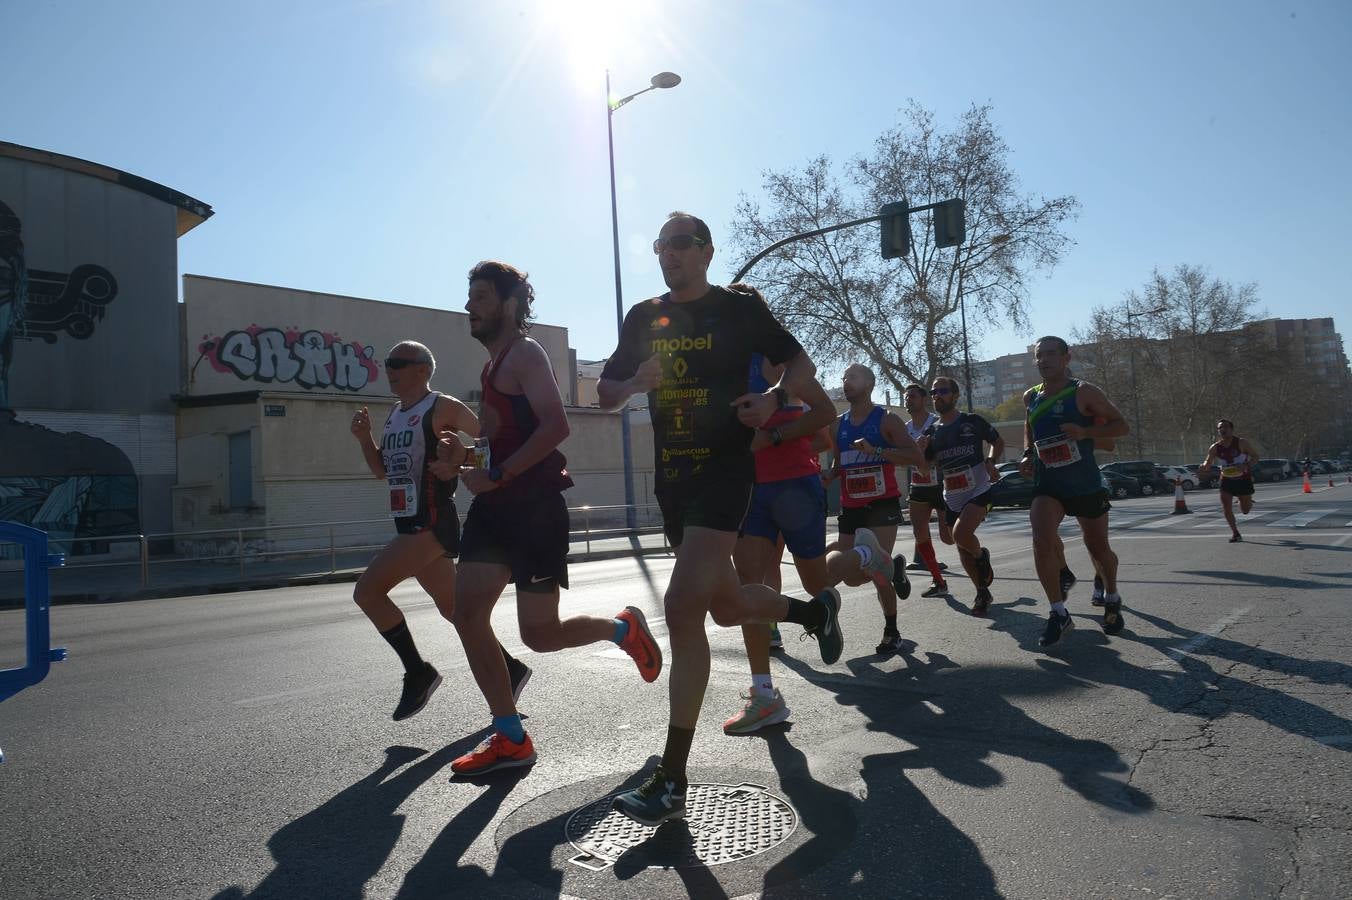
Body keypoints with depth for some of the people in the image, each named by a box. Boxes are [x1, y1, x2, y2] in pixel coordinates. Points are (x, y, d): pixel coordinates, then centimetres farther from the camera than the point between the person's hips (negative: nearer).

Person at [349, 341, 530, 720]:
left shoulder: (442, 408, -8)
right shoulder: (395, 414, 17)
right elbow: (382, 471, 22)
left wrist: (459, 460, -20)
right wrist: (364, 437, 8)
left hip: (432, 525, -9)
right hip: (410, 525, 9)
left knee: (367, 590, -14)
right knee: (452, 608, 13)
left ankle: (418, 672, -2)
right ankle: (511, 669, 25)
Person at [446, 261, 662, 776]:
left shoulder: (524, 354, -8)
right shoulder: (495, 363, 20)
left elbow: (556, 426, -23)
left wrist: (497, 474, -24)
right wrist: (474, 467, 12)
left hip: (534, 506, -9)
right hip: (496, 506, 9)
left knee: (540, 636, -3)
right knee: (467, 615, -2)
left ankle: (623, 628, 25)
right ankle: (510, 739, 7)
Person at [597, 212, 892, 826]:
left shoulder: (739, 309, 0)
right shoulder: (643, 318, 12)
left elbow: (801, 366, 7)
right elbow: (606, 392, 15)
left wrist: (774, 398, -15)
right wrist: (635, 383, -8)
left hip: (725, 469, -6)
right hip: (672, 476, 6)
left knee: (683, 608, -19)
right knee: (727, 605, 15)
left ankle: (672, 782, -10)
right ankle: (815, 610, 47)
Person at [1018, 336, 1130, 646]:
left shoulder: (1083, 392, -10)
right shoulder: (1031, 397, 4)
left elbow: (1121, 426, -8)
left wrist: (1084, 431, -24)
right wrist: (1028, 453, 6)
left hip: (1085, 484, -2)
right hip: (1047, 485, 3)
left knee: (1098, 548, 13)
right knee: (1042, 541, -21)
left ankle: (1112, 600, 42)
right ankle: (1059, 614, -11)